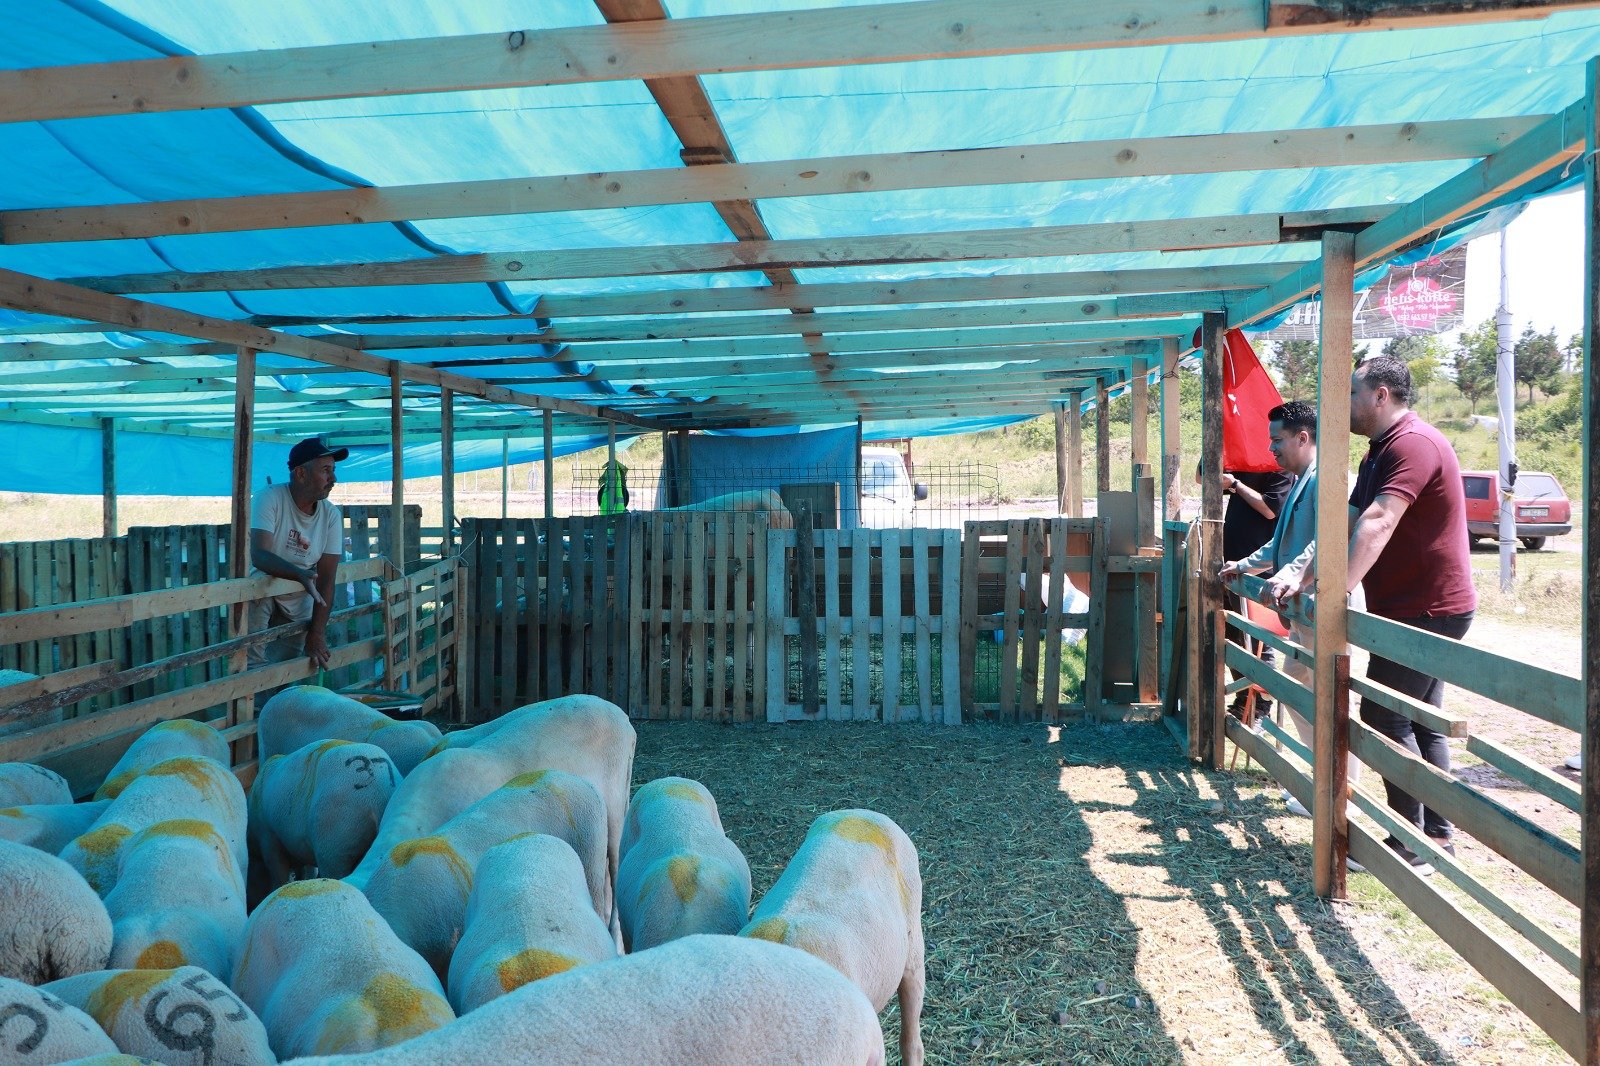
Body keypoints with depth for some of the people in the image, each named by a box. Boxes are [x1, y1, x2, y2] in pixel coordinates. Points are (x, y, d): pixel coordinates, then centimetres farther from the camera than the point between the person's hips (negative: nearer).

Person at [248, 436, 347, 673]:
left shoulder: (331, 515, -9)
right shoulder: (269, 499, -20)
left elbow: (326, 580, -11)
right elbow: (259, 555, -32)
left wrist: (317, 633, -17)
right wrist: (301, 575, -50)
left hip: (298, 601, 4)